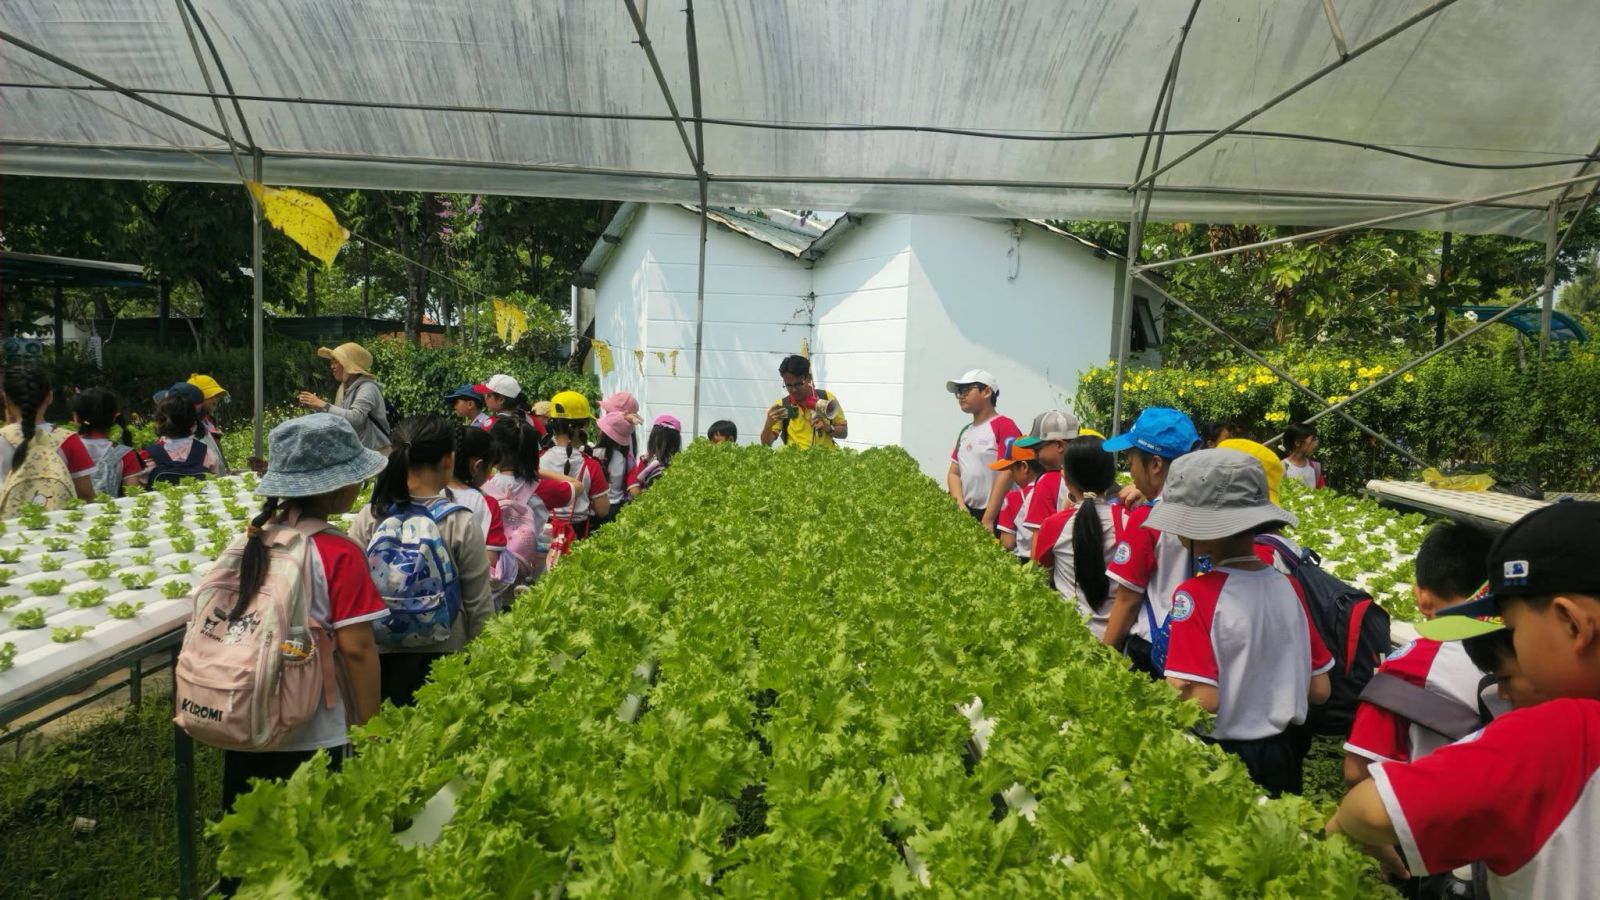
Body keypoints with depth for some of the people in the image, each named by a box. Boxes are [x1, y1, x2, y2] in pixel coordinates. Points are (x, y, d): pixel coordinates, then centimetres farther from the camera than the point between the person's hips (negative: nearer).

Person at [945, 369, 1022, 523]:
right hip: (966, 513, 6)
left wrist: (987, 518, -15)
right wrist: (961, 506, -5)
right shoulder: (965, 432, 15)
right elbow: (954, 473, 13)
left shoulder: (1004, 425, -7)